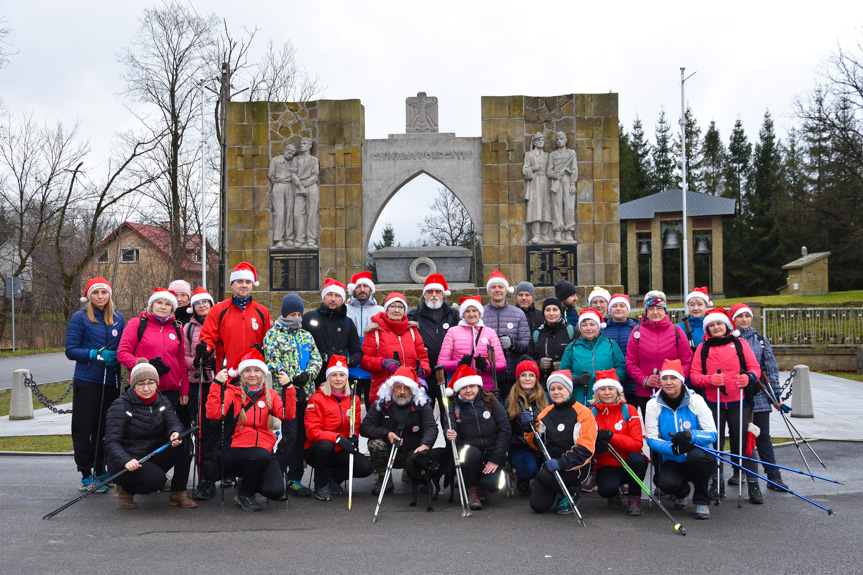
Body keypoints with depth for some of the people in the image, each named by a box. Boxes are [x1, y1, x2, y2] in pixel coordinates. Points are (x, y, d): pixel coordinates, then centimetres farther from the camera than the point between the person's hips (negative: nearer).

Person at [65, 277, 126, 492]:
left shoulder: (118, 318, 9)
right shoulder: (80, 318, -3)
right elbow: (71, 350, -6)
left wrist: (117, 357, -7)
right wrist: (96, 354, -18)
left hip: (111, 382, 4)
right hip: (86, 382, -3)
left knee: (106, 428, 9)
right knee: (83, 428, -1)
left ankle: (100, 471, 21)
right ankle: (86, 475, 8)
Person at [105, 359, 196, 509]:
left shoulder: (162, 401, 7)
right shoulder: (121, 406, -10)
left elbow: (173, 422, -9)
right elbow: (112, 442, -17)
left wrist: (175, 433, -35)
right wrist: (126, 460, -36)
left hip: (153, 459, 5)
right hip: (124, 463, -5)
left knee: (183, 443, -21)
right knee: (156, 479, -33)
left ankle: (178, 494, -9)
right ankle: (125, 489, -1)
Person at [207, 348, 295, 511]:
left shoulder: (270, 395, 11)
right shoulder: (231, 392, 4)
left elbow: (287, 415, -6)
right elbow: (213, 414, -14)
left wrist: (289, 389, -16)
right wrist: (217, 385, -19)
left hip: (264, 449, 3)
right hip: (236, 451, -3)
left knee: (276, 491, -20)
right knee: (262, 456, -35)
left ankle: (250, 482, 17)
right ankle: (244, 493, -5)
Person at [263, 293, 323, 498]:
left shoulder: (306, 335, 18)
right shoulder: (274, 334, 0)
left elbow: (317, 358, 10)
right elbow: (273, 361, -10)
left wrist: (306, 375, -10)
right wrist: (290, 383, -20)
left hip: (305, 393, 6)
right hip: (285, 392, -6)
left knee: (301, 435, 8)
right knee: (289, 434, -9)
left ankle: (295, 479, 16)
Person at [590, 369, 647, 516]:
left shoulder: (629, 410, -2)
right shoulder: (591, 414, 3)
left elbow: (637, 444, -11)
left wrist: (611, 436, -22)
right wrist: (594, 448, -22)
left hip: (629, 465, 0)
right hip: (606, 465, 0)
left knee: (636, 458, -35)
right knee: (606, 489, -33)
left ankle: (635, 497, -7)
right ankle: (614, 493, 8)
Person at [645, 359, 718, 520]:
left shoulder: (695, 400, -6)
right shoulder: (653, 404, -3)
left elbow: (712, 434, -10)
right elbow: (652, 439, -7)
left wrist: (690, 435, -31)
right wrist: (673, 448, -27)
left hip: (699, 457, -1)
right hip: (672, 461, 1)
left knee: (696, 455, -36)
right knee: (666, 483, -30)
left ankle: (702, 502, -10)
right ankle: (681, 492, 11)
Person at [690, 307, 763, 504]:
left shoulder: (740, 343, 7)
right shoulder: (702, 347, 9)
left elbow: (755, 368, 5)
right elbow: (694, 375, 2)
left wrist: (749, 377, -17)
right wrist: (710, 379, -17)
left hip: (738, 402, -1)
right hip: (712, 402, 1)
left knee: (742, 441, -1)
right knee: (714, 442, 6)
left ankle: (752, 484, 7)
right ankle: (717, 481, 19)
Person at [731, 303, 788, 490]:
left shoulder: (761, 340, 8)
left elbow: (771, 367, 7)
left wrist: (776, 393, 3)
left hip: (759, 395, 1)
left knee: (763, 436, 1)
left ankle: (774, 477, 5)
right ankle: (738, 472, 22)